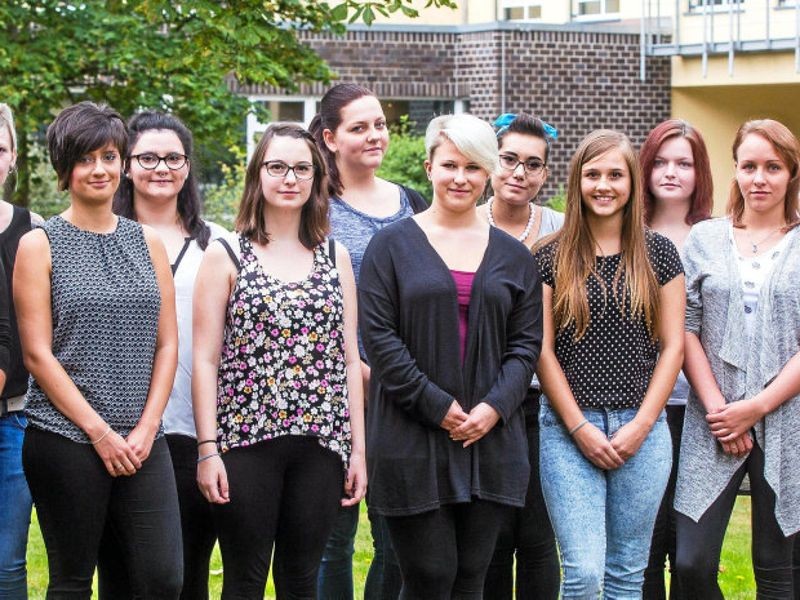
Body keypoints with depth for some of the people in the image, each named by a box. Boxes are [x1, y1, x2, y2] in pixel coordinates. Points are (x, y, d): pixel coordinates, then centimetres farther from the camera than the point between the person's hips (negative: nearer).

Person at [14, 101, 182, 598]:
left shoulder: (148, 243, 12)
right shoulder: (40, 245, 0)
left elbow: (167, 345, 10)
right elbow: (37, 354, -5)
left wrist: (145, 430, -3)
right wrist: (100, 432, -10)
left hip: (142, 443, 3)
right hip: (66, 440, -3)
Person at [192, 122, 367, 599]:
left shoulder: (335, 257, 11)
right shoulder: (226, 256, 2)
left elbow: (349, 357, 11)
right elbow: (205, 360, -1)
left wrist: (358, 448, 6)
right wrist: (208, 448, -8)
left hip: (320, 446, 3)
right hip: (246, 440, -3)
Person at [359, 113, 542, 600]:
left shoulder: (513, 257, 12)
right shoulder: (393, 245, 2)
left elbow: (527, 342, 8)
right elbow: (379, 336, -5)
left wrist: (494, 406, -9)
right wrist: (438, 408, -12)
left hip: (491, 442, 3)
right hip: (413, 445, -3)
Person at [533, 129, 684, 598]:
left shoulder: (659, 254, 6)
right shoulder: (551, 258, 2)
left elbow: (673, 346, 5)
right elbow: (542, 350, 0)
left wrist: (641, 425, -4)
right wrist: (580, 427, -8)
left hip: (641, 428, 2)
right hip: (569, 427, -2)